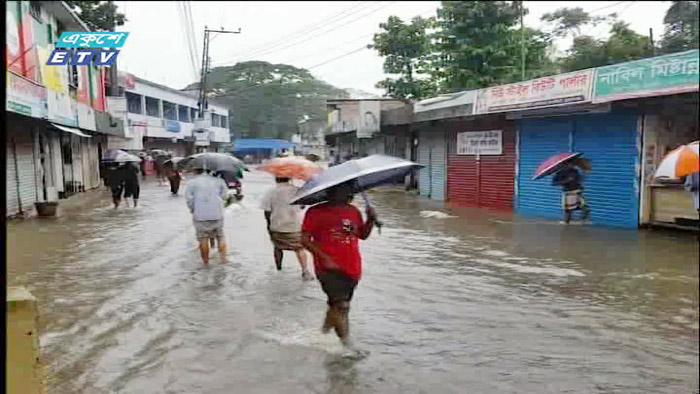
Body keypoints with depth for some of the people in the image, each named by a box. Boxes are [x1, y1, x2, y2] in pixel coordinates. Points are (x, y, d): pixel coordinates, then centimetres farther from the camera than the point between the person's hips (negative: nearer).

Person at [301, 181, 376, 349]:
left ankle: (325, 331, 38)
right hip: (329, 268, -6)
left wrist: (371, 219, 0)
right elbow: (305, 239, -6)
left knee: (336, 305, 17)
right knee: (342, 305, -18)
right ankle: (346, 342, -10)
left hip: (351, 269, 6)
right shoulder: (316, 212, -4)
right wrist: (324, 257, -17)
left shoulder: (354, 211, 12)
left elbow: (363, 234, 19)